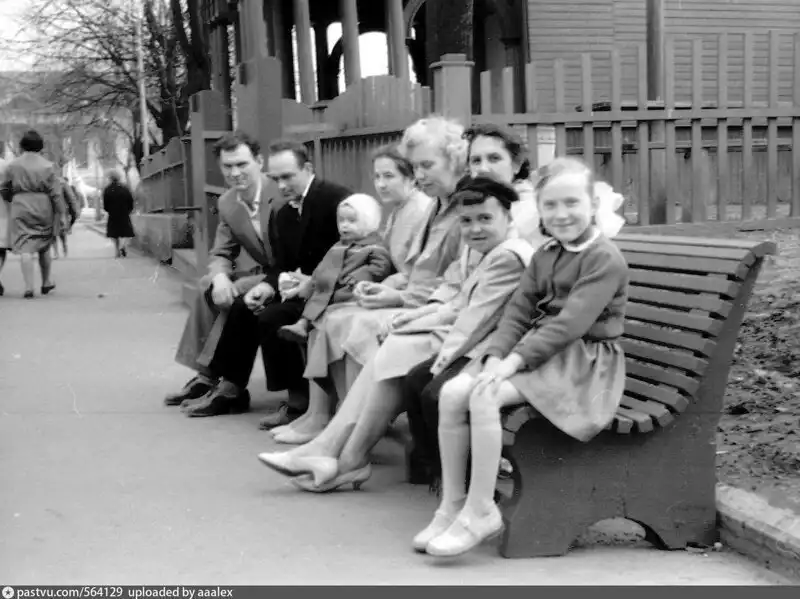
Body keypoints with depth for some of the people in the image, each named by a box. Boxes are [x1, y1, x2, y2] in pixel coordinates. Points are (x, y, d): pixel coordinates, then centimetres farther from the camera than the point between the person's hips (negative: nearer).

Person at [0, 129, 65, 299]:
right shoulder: (47, 166, 1)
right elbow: (55, 192, -3)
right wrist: (62, 213, 1)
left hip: (21, 208, -1)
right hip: (44, 208, 1)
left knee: (26, 247, -5)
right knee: (44, 247, 17)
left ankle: (29, 287, -13)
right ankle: (47, 282, 23)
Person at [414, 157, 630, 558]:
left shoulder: (605, 259, -11)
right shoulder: (544, 256, 15)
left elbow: (570, 322, -21)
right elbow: (517, 312, 8)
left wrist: (516, 359, -25)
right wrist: (496, 356, -10)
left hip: (583, 360, -8)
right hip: (538, 350, 8)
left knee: (484, 397, -28)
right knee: (452, 393, -12)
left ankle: (480, 511, -19)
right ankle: (451, 505, -5)